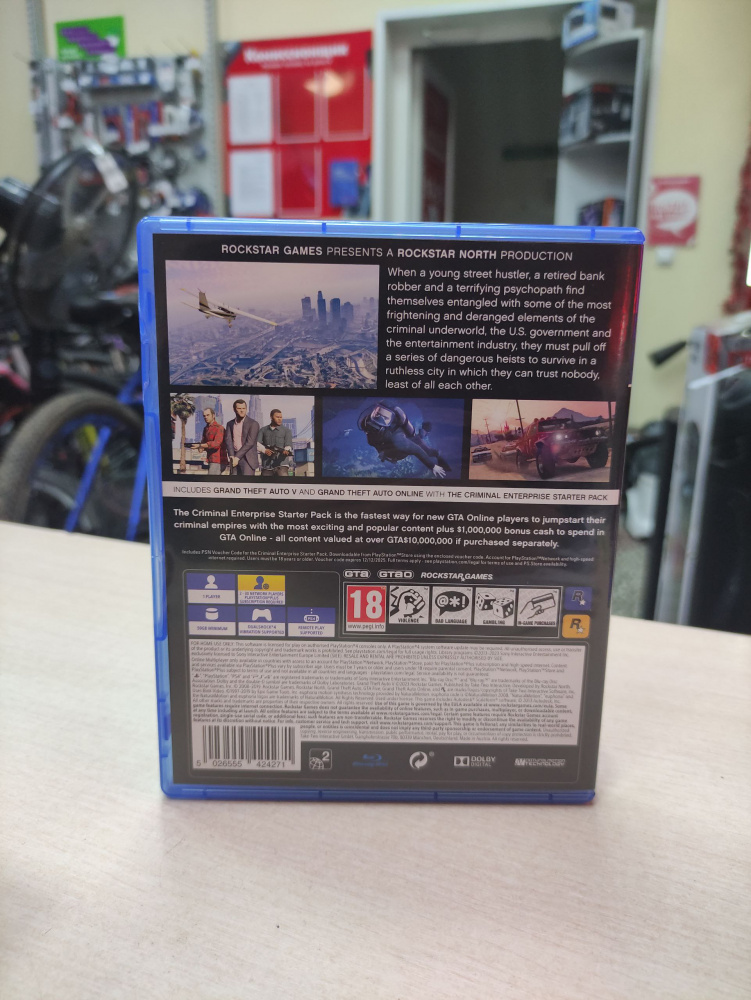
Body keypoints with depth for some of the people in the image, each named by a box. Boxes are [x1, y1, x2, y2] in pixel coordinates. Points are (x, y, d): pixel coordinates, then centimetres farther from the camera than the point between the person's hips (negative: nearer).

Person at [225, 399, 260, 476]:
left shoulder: (253, 423, -3)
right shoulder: (230, 424, 12)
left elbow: (250, 442, -11)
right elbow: (228, 440, 1)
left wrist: (237, 457, -14)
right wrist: (232, 456, -15)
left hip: (248, 458, -5)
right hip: (235, 458, 5)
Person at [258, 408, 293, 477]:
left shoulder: (286, 431, 7)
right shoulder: (263, 430, 14)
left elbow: (288, 446, -4)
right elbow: (257, 443, 4)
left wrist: (286, 451, -28)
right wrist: (264, 450, -16)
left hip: (281, 464, -3)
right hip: (266, 465, 3)